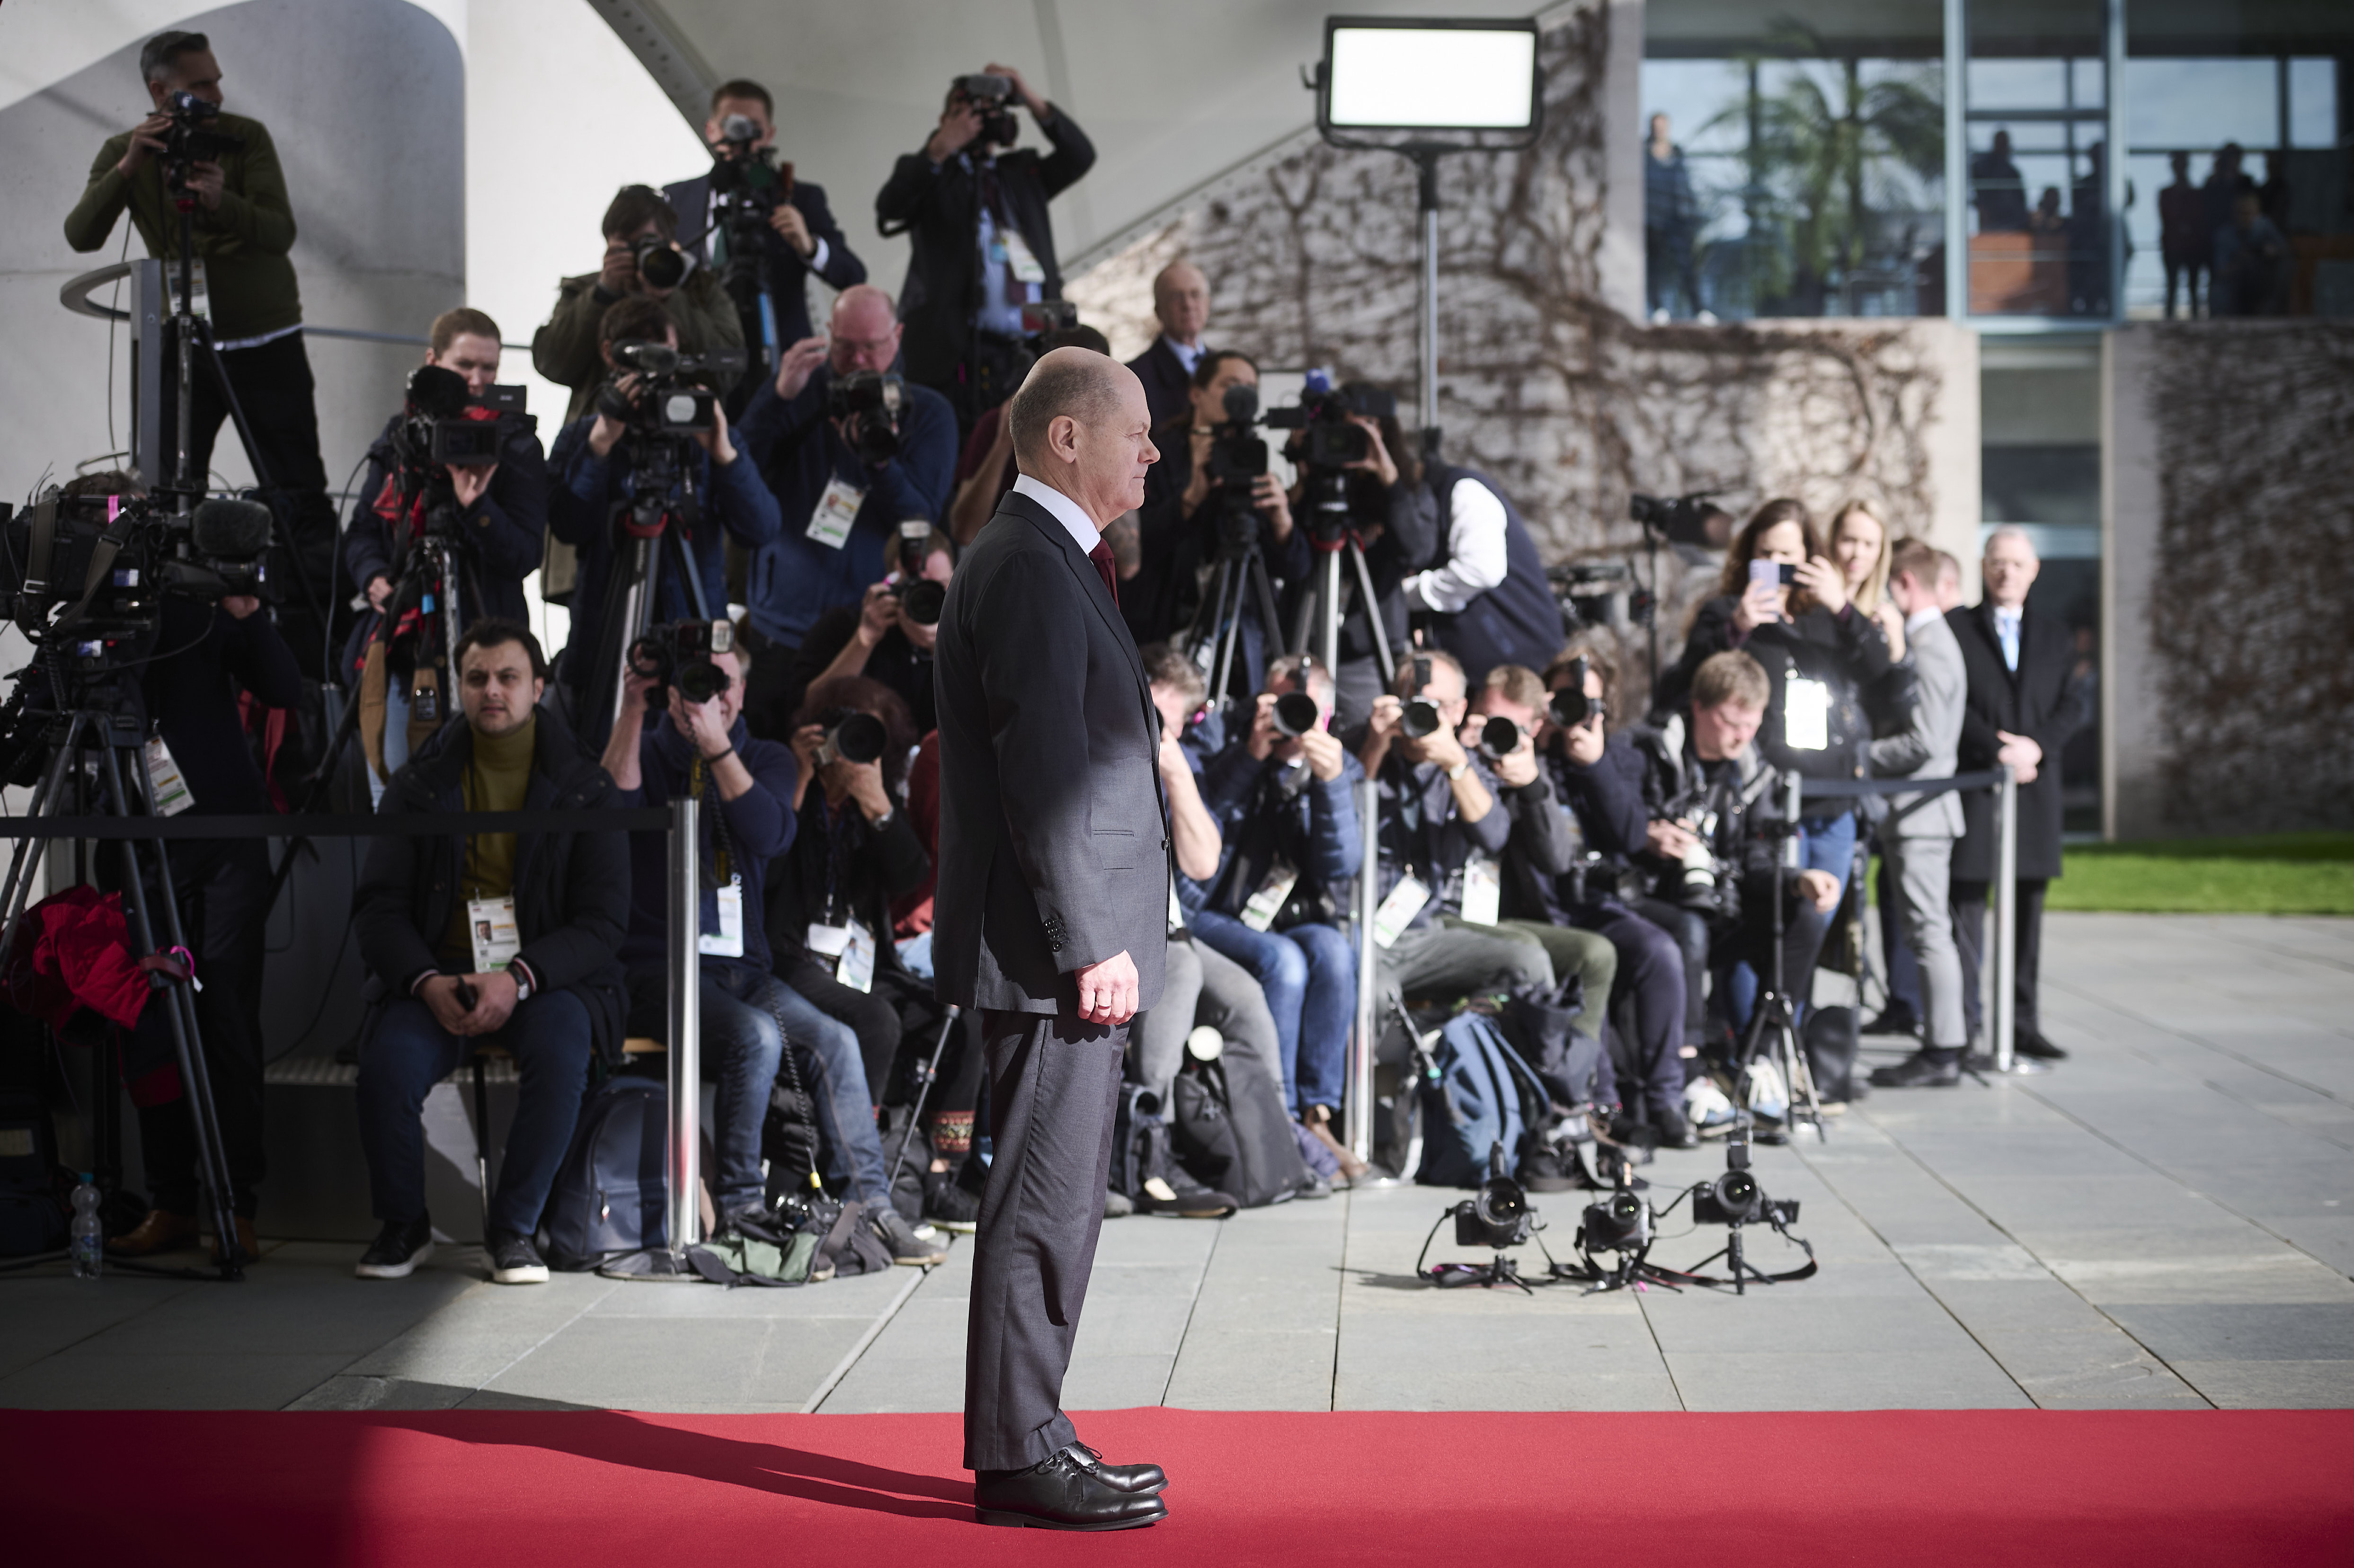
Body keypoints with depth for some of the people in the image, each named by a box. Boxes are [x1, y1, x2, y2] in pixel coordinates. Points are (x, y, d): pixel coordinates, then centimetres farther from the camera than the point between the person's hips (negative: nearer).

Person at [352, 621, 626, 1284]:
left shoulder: (586, 787, 3)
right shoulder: (418, 784, 7)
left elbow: (603, 921, -4)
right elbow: (379, 907, 4)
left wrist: (518, 979, -21)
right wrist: (427, 983, -17)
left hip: (547, 975, -1)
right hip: (436, 974, 1)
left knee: (563, 1052, -34)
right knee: (387, 1063, -29)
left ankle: (514, 1227, -13)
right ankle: (403, 1224, -2)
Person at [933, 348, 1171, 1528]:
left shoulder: (1051, 561, 19)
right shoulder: (1031, 568, -15)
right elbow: (1046, 776, -20)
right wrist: (1091, 944, -21)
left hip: (1074, 945, 11)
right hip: (1056, 949, -11)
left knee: (1055, 1199, 14)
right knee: (1046, 1204, -5)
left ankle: (1020, 1436, 22)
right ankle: (1019, 1458, 2)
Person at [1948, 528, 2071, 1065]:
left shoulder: (2054, 634, 17)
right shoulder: (1956, 628, 5)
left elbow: (2068, 705, 9)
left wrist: (2034, 745, -9)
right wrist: (1999, 750, -14)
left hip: (2036, 780, 4)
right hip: (1973, 780, -3)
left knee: (2028, 906, 4)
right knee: (1967, 904, -6)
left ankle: (2023, 1024, 8)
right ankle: (1962, 1025, -4)